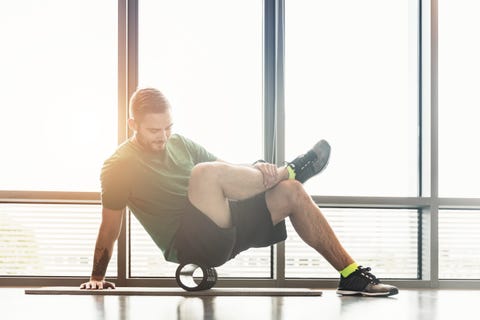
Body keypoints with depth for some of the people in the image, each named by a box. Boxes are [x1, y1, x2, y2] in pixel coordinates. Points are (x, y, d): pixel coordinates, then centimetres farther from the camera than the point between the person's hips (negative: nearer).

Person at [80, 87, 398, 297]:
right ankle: (289, 171, -8)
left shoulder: (179, 143, 14)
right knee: (205, 172, -33)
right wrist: (97, 277, -6)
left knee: (290, 193, -10)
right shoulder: (119, 167, -4)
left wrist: (256, 171, -6)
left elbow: (227, 171, 15)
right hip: (189, 244, -7)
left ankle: (352, 275, -5)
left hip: (222, 228, 7)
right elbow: (110, 228, -2)